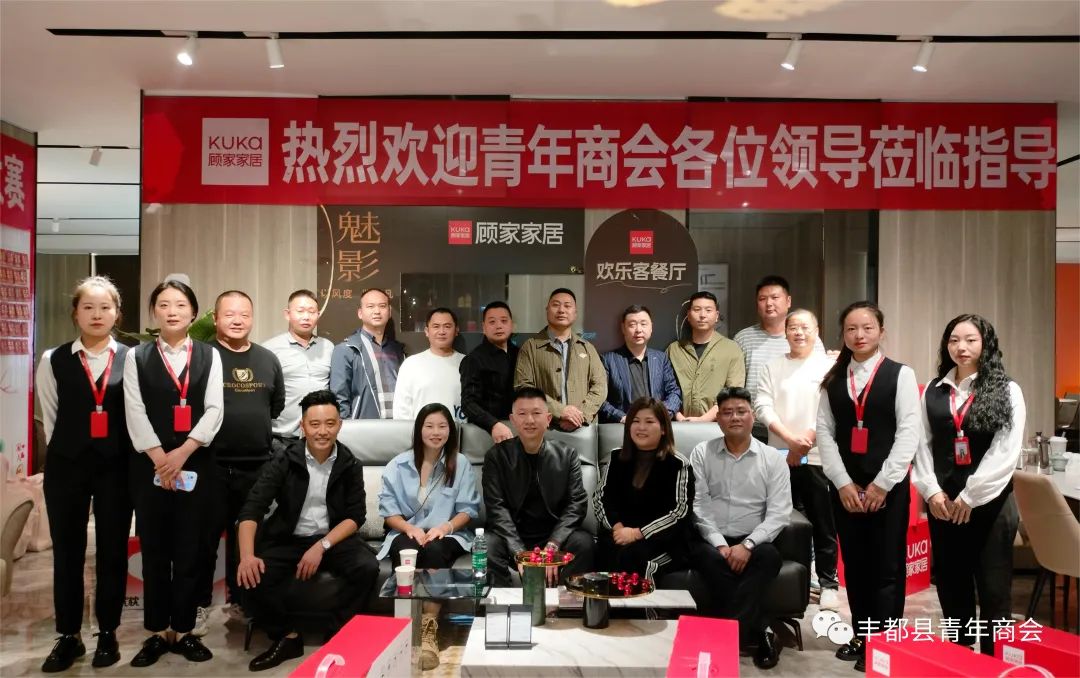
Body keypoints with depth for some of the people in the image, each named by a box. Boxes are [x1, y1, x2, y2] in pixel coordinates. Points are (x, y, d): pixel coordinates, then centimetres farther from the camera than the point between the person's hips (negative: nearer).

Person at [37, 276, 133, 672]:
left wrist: (131, 459, -3)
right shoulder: (54, 361, 2)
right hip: (66, 466, 1)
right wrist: (69, 451, 5)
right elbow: (50, 417, 7)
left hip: (116, 467, -1)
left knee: (112, 550, 7)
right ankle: (68, 637, 22)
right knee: (67, 551, 9)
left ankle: (107, 634, 21)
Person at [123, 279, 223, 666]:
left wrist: (183, 452, -13)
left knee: (191, 550, 3)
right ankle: (157, 632, 17)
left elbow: (214, 410, -2)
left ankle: (183, 631, 15)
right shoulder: (136, 356, 6)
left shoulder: (209, 356, 6)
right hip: (149, 465, 0)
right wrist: (160, 459, -12)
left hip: (196, 463, 0)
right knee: (154, 551, 6)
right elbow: (135, 413, -2)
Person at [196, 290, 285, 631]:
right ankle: (200, 605, 16)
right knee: (206, 538, 3)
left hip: (257, 467, 4)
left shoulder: (268, 359, 10)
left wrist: (253, 426, 9)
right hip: (211, 466, -4)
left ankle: (239, 601, 27)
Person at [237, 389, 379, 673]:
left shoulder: (350, 465, -2)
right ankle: (287, 637, -2)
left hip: (333, 538, 0)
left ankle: (339, 635, -5)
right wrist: (247, 556, -32)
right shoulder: (284, 462, -7)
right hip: (288, 539, 0)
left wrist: (321, 546, -19)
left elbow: (355, 515, -4)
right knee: (253, 576, -26)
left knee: (367, 567, -26)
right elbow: (252, 509, -15)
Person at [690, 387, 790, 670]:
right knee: (708, 558, -34)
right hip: (711, 540, 0)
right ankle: (759, 632, -21)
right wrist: (720, 544, -16)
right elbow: (698, 505, -2)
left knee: (770, 557, -32)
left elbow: (779, 513, -5)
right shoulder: (702, 453, 4)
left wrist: (747, 545, -18)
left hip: (753, 541, 0)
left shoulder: (773, 458, 3)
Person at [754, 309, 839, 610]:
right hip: (781, 457, 3)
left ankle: (828, 582, 14)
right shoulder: (773, 366, 9)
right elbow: (762, 406, -1)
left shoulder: (829, 366, 2)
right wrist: (790, 438, -13)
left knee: (823, 524, 3)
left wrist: (806, 442, -13)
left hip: (818, 458, -2)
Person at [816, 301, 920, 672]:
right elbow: (824, 432, 3)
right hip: (845, 487, 3)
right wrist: (843, 483, -7)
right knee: (855, 566, 12)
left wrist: (882, 484, -13)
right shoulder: (833, 380, 8)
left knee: (887, 568, 3)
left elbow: (908, 433, -8)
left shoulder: (901, 375, -2)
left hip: (888, 487, -3)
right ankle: (861, 638, 26)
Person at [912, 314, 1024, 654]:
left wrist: (970, 497, -13)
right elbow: (922, 444, 5)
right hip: (942, 504, 3)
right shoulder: (933, 391, 8)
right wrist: (931, 491, -7)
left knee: (993, 588, 3)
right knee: (951, 585, 12)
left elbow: (1006, 451, -9)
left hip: (990, 503, -3)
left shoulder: (1007, 391, -1)